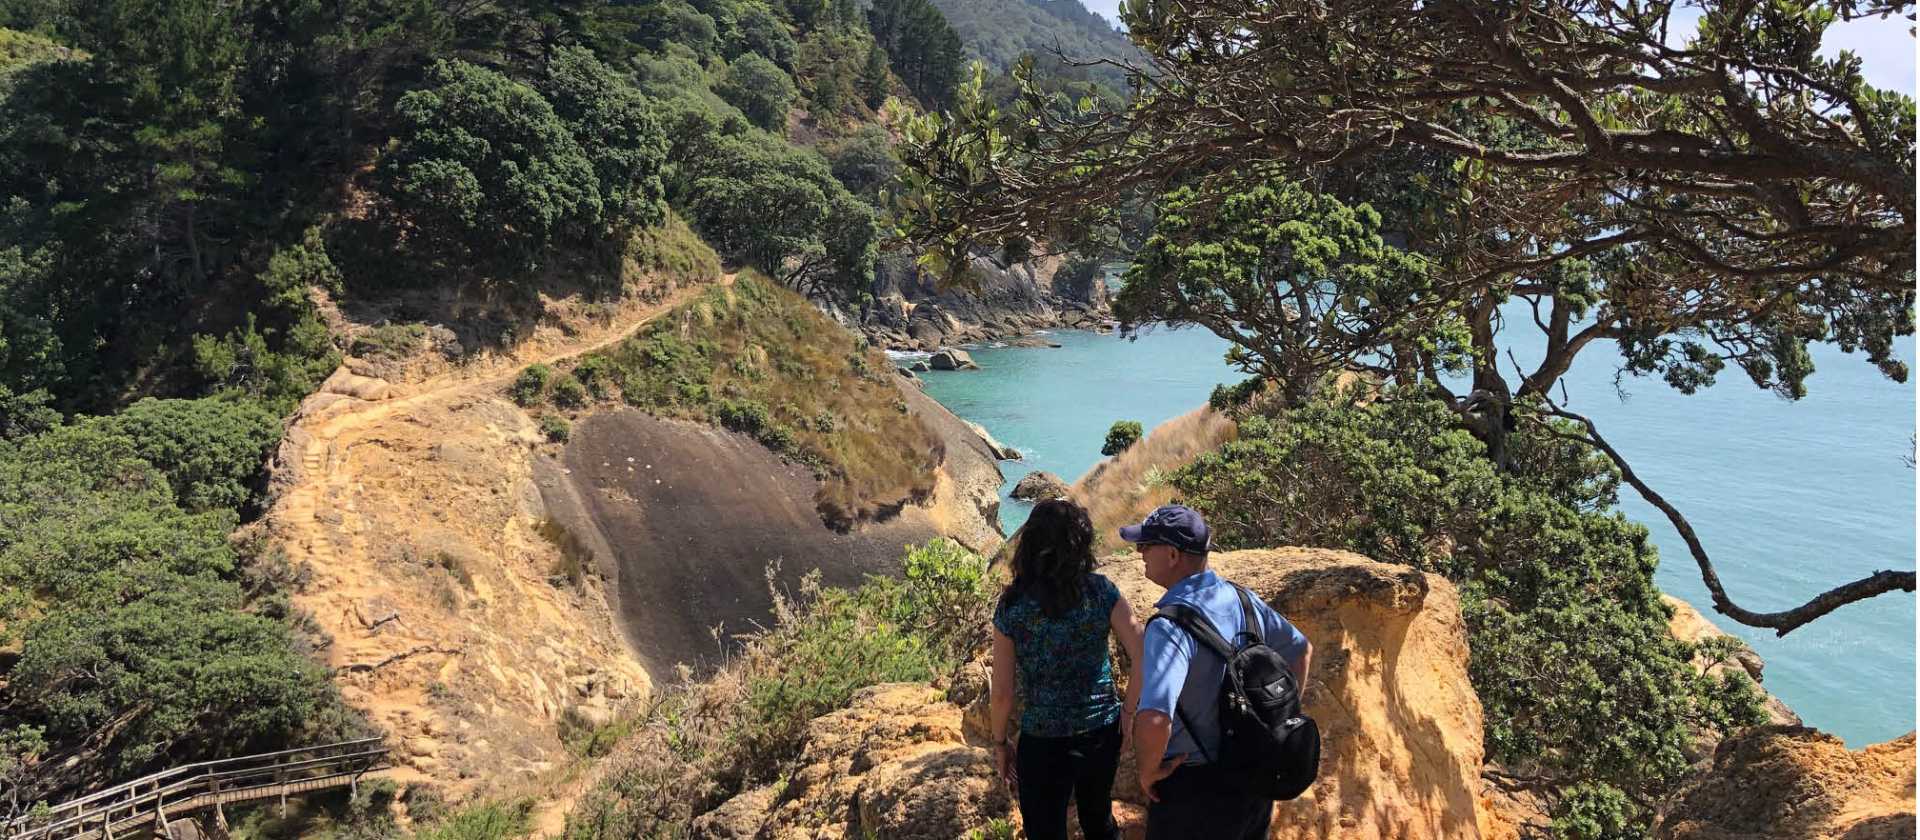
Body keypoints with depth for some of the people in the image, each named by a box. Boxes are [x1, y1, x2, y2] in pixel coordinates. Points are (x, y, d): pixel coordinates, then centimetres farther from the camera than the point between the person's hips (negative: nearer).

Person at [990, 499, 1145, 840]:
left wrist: (1000, 742, 6)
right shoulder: (1101, 591, -10)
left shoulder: (1012, 606, -13)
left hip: (1042, 742, -2)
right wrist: (1127, 710, 0)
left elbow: (1002, 692, -9)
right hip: (1102, 732, 2)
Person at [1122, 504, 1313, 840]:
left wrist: (1148, 771, -21)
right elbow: (1301, 650, 15)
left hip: (1197, 789, -7)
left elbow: (1154, 721, -40)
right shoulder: (1242, 599, -2)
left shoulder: (1170, 627, -27)